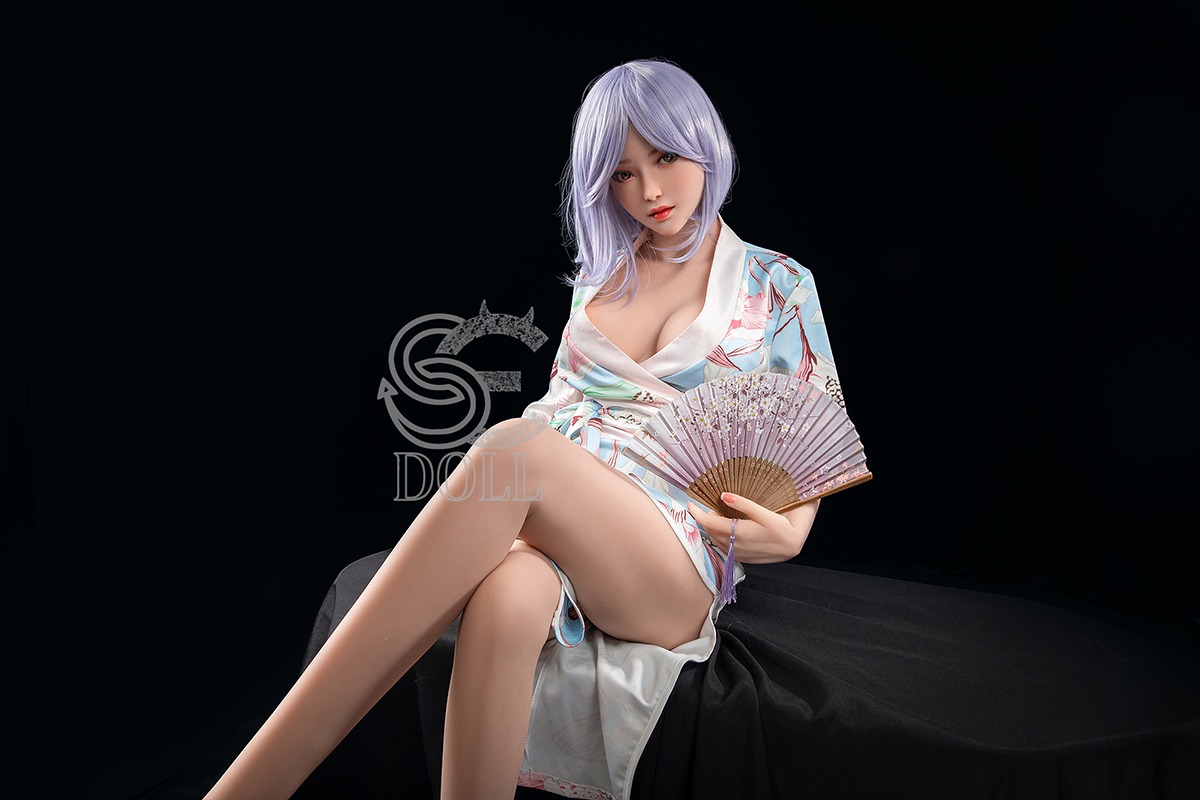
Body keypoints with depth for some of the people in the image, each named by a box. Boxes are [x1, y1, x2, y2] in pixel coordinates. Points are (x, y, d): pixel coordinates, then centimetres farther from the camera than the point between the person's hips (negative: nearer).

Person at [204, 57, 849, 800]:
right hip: (543, 523, 3)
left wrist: (788, 532, -10)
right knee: (509, 599, -40)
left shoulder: (779, 286, 11)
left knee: (517, 450, -38)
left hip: (677, 559, -2)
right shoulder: (599, 271, 21)